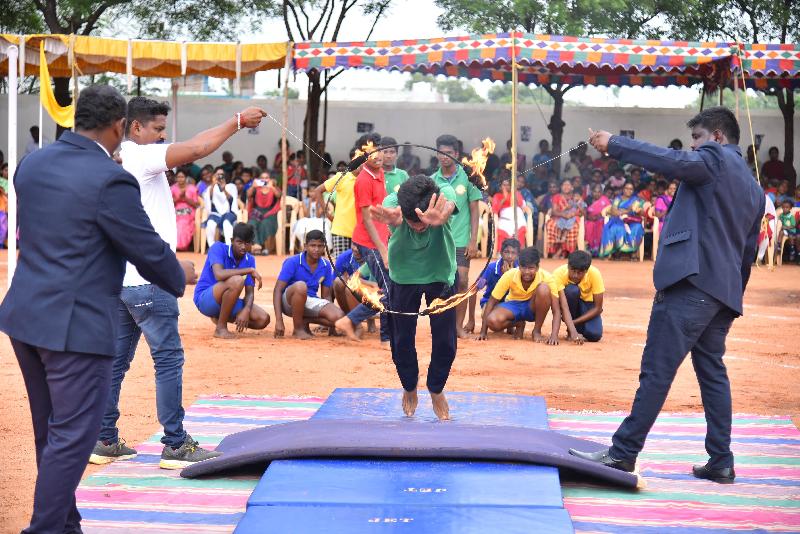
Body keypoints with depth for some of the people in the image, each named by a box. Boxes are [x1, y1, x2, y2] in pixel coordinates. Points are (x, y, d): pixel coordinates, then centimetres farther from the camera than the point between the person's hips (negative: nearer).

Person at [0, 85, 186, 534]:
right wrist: (178, 282, 8)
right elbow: (150, 251, -11)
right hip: (77, 324, -8)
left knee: (51, 432, 19)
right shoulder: (110, 180, -17)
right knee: (72, 437, 0)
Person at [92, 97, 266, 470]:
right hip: (147, 278, -9)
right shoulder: (140, 156, -13)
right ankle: (175, 446, -2)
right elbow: (197, 148, -22)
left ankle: (105, 440, 15)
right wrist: (238, 121, -13)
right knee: (168, 359, -4)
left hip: (120, 278, 9)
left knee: (117, 359, 12)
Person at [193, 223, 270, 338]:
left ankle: (220, 318, 14)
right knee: (237, 280, -33)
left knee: (263, 319, -10)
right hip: (204, 299, -7)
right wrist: (249, 270, -30)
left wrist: (246, 310, -24)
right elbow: (219, 275, -33)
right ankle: (221, 328, -20)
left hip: (226, 301, 7)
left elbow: (249, 292, -3)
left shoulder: (250, 260, 1)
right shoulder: (218, 248, -15)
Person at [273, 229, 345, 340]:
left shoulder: (326, 266, 1)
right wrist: (279, 321, -26)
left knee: (338, 317, -23)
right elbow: (278, 290, -17)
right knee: (301, 286, -39)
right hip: (289, 301, -4)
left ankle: (304, 321, 4)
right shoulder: (293, 262, -13)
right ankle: (298, 330, -21)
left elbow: (326, 296, 10)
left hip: (311, 301, 4)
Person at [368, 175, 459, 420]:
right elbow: (391, 212, -56)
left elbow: (448, 205, -57)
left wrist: (439, 218, -84)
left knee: (445, 342, 2)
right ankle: (409, 389, 35)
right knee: (403, 340, 6)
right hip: (403, 277, 0)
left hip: (441, 274, 0)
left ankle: (436, 390, 30)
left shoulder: (444, 193, -33)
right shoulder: (393, 202, -32)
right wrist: (392, 219, -83)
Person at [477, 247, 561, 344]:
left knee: (544, 289, -33)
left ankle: (537, 331, -13)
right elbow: (491, 302, -15)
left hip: (533, 307, -1)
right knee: (493, 321, -33)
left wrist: (554, 335, -43)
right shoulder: (510, 276, -23)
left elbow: (556, 311, -26)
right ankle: (519, 325, 3)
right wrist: (483, 332, -18)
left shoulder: (546, 278, -25)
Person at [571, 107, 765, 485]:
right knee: (712, 372, 12)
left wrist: (613, 144, -18)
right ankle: (720, 463, 10)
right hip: (724, 291, 9)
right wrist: (733, 298, 27)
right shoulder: (753, 187, 24)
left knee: (656, 370, -9)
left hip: (691, 281, -9)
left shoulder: (715, 157, -1)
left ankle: (623, 453, -7)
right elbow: (748, 251, 25)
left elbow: (673, 162, -20)